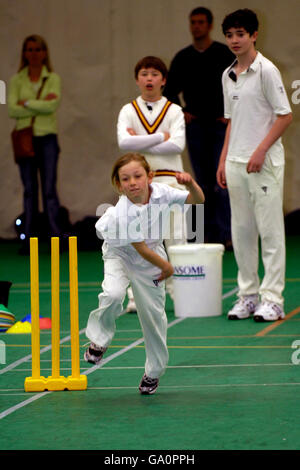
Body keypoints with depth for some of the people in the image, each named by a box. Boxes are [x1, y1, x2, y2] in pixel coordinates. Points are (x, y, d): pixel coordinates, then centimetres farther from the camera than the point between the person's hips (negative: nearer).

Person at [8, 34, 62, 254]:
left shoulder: (53, 79, 5)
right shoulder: (16, 80, 7)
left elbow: (53, 105, -11)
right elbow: (12, 110, -5)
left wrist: (27, 103, -7)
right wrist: (41, 106, -10)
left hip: (47, 138, -1)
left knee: (49, 189, -7)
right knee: (29, 190, 2)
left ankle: (57, 238, -8)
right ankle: (29, 239, 3)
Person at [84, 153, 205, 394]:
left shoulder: (161, 192, -21)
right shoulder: (122, 213, -32)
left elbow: (198, 200, -13)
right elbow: (141, 249, -23)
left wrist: (191, 184, -34)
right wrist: (166, 266, -11)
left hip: (149, 260, 3)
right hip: (120, 254, -3)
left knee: (154, 314, 5)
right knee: (113, 294, -31)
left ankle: (154, 371, 23)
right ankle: (100, 339, -2)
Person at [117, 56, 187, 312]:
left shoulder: (174, 111, 4)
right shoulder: (128, 111, 7)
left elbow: (178, 144, -11)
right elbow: (124, 142, -11)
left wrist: (141, 143, -10)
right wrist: (160, 137, -11)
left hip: (169, 178, -1)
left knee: (176, 238, -2)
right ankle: (136, 297, 6)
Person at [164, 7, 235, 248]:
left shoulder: (225, 54, 0)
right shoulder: (182, 58, 9)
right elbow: (170, 90, 17)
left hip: (221, 125, -3)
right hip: (195, 126, 3)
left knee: (221, 180, -12)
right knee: (203, 183, 5)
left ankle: (225, 234, -14)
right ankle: (209, 235, 8)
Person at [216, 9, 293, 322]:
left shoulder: (266, 70, -8)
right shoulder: (228, 76, 13)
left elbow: (285, 116, -9)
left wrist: (261, 151, -15)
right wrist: (223, 161, 15)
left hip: (263, 162, -7)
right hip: (236, 164, 7)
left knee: (270, 231, -4)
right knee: (241, 231, 8)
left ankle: (272, 299, -2)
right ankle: (248, 295, 16)